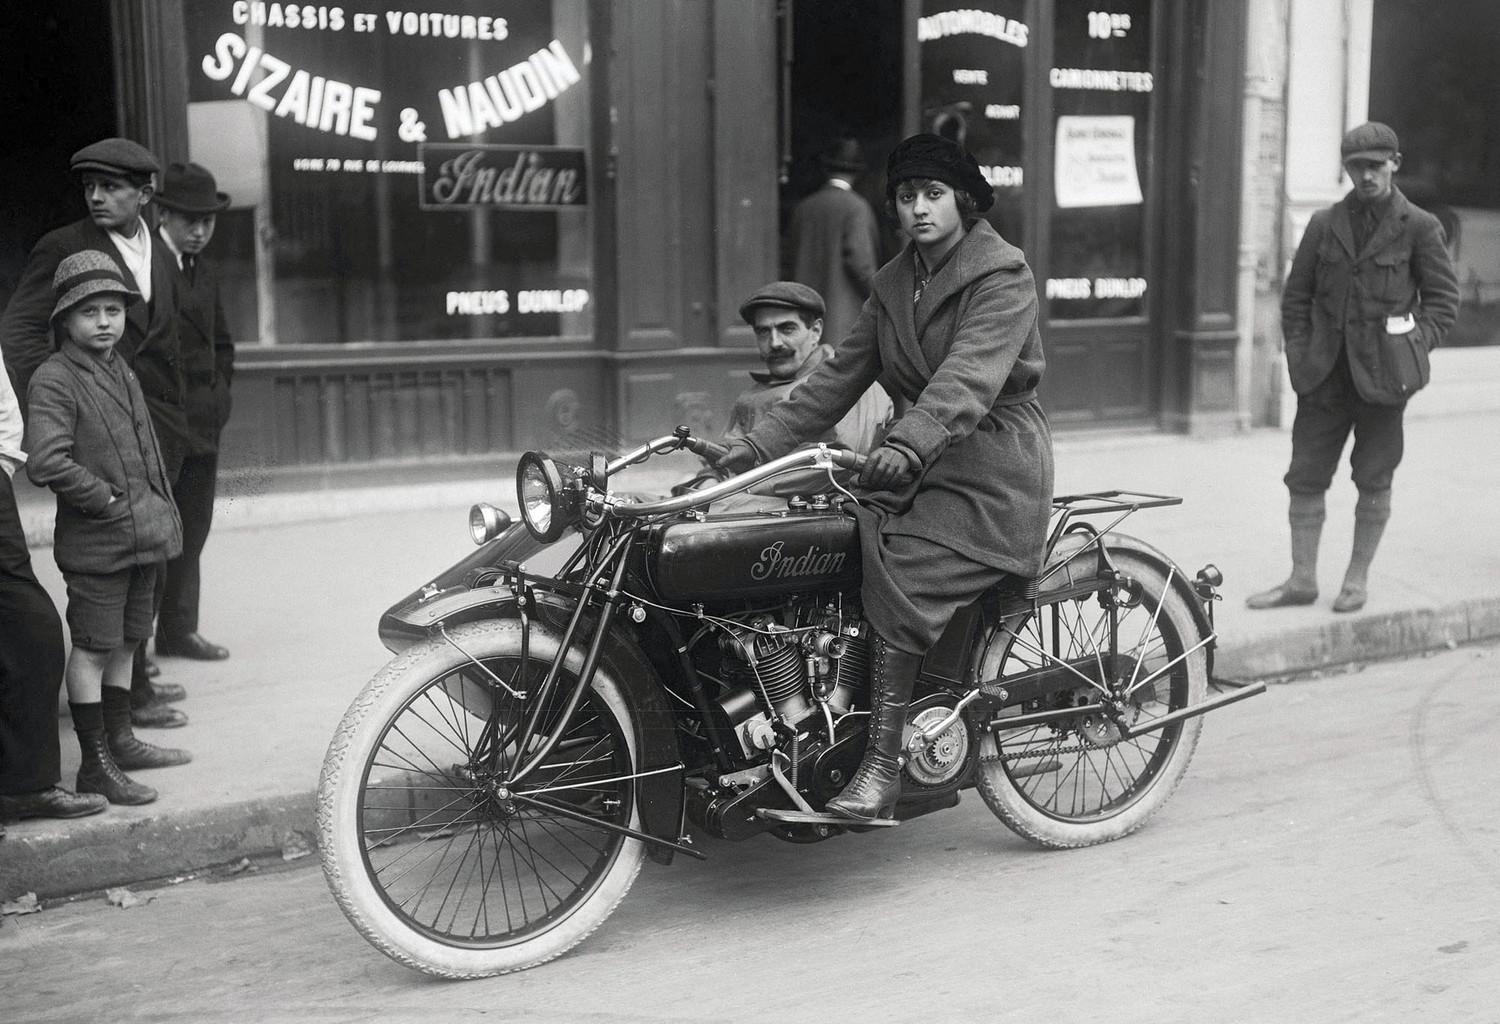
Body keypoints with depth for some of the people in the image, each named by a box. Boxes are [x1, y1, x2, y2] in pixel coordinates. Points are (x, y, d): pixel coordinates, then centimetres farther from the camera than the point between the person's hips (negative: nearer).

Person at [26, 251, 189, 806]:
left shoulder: (123, 373, 13)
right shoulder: (53, 380, -14)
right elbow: (45, 462, -24)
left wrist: (165, 512, 14)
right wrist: (106, 499, -18)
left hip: (144, 534, 8)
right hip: (95, 542, -8)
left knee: (127, 641, 18)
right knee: (93, 648, 0)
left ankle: (120, 739, 33)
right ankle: (95, 764, 8)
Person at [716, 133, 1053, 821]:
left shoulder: (1002, 275, -8)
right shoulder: (895, 282, 16)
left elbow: (969, 375, -25)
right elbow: (841, 373, 12)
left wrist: (908, 444, -42)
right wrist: (760, 442, 2)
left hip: (990, 473, -7)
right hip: (920, 465, 8)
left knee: (899, 585, -26)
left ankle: (882, 767, -24)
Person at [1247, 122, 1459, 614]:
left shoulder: (1419, 227, -1)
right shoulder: (1324, 224, 7)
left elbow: (1443, 298, 3)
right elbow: (1296, 295, 11)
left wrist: (1412, 349, -7)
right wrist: (1300, 355, 2)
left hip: (1382, 373, -3)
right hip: (1326, 373, 3)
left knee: (1374, 480, 6)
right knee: (1305, 476, 4)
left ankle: (1357, 579, 19)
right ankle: (1302, 579, 14)